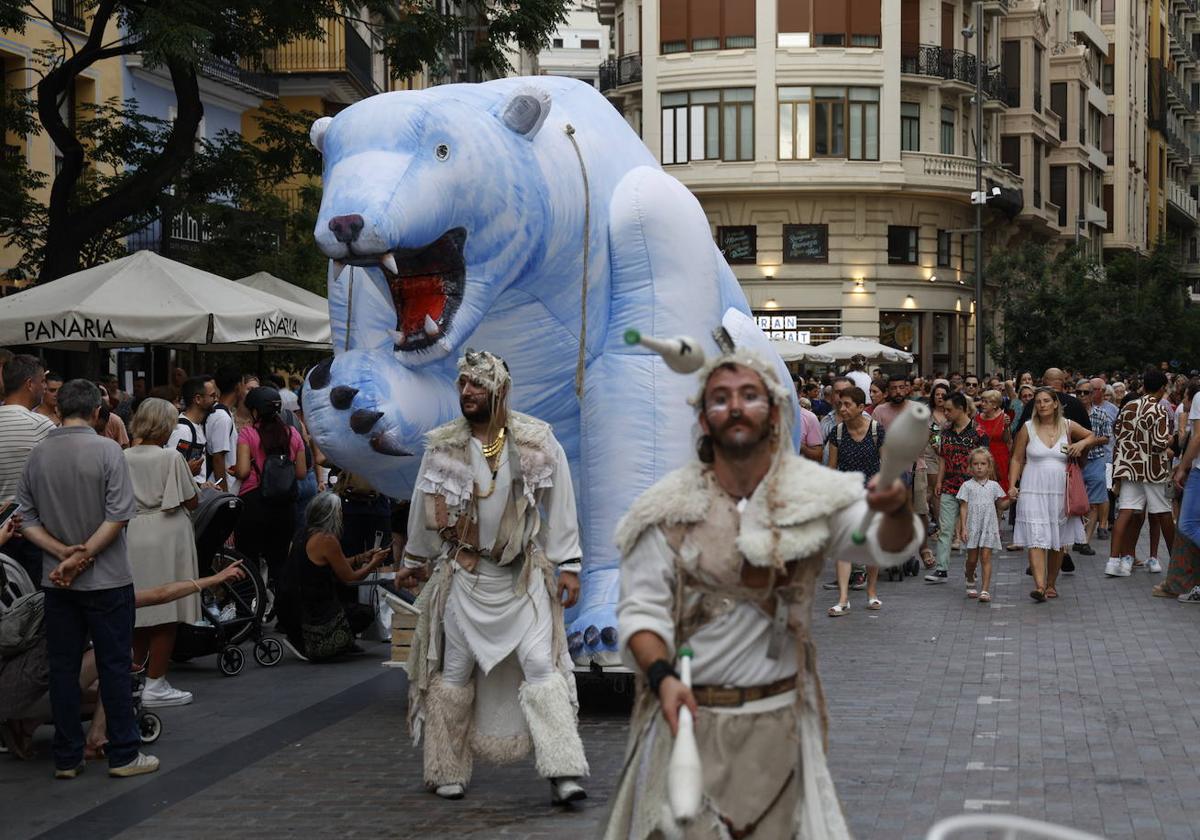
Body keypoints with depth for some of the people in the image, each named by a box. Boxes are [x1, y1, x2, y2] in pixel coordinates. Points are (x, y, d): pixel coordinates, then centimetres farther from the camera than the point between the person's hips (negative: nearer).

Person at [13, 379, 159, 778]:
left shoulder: (37, 457, 2)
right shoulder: (106, 450, -11)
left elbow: (27, 519, 0)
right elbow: (119, 513, -18)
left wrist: (63, 551, -7)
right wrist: (86, 552, -13)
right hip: (107, 578, -4)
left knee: (63, 667, 9)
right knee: (114, 666, 4)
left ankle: (66, 758, 13)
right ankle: (123, 755, 8)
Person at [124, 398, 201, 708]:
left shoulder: (123, 458, 3)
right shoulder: (171, 458, -11)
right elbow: (191, 502, -8)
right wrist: (192, 480, 11)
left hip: (131, 538, 6)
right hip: (166, 538, -6)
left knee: (139, 611, 17)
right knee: (167, 615, 1)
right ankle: (155, 685, 1)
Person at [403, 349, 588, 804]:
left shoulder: (537, 441, -5)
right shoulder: (443, 446, -2)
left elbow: (560, 506, 0)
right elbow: (423, 508, 11)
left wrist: (568, 565, -2)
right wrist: (414, 561, 19)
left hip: (524, 576, -1)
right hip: (465, 575, 1)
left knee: (543, 664, -10)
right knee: (455, 671, 6)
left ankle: (563, 772, -12)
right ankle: (448, 771, 18)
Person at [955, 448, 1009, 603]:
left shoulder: (994, 486, 6)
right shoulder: (967, 486, 1)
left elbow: (1000, 505, 14)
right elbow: (963, 508, -1)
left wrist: (1010, 499, -6)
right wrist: (963, 528, -7)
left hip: (989, 527, 0)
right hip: (972, 527, 0)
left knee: (985, 558, -6)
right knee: (972, 559, 8)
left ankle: (985, 590, -10)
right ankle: (970, 582, 34)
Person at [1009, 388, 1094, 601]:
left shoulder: (1068, 427, 5)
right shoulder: (1028, 428, 2)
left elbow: (1091, 436, 22)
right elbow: (1017, 459, 6)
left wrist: (1081, 444, 0)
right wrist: (1012, 485, -4)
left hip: (1060, 492, 2)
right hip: (1033, 492, -2)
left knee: (1058, 541, 8)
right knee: (1036, 538, -13)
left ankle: (1051, 584, 21)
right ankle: (1039, 585, -22)